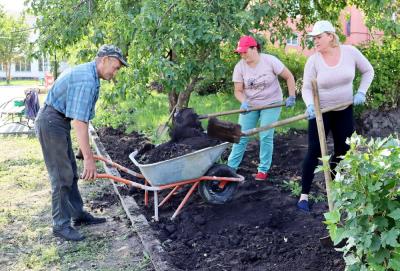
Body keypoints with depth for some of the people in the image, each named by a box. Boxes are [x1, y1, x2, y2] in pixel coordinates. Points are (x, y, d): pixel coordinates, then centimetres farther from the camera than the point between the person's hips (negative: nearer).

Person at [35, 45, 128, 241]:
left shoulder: (86, 72, 10)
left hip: (59, 121, 11)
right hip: (51, 123, -11)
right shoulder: (87, 80, -23)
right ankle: (61, 224, 4)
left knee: (71, 172, 15)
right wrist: (88, 158, -29)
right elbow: (79, 122, -29)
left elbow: (80, 117, 16)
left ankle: (78, 214, 25)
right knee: (62, 175, -5)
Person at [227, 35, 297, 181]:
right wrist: (243, 102, -27)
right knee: (241, 136, -1)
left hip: (271, 103, -2)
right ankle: (231, 167, 6)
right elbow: (238, 91, -7)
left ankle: (263, 170, 7)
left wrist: (292, 97, -11)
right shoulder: (239, 67, -10)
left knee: (266, 136, -7)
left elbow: (289, 77, -8)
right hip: (250, 105, 2)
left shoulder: (270, 61, -16)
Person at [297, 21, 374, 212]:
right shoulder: (313, 61, -14)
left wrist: (361, 92, -6)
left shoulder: (350, 52, -9)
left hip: (344, 111, 3)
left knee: (343, 151, 8)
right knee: (314, 151, -6)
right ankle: (304, 194, 0)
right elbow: (306, 88, -13)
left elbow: (368, 71, 5)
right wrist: (310, 105, -32)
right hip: (320, 111, -3)